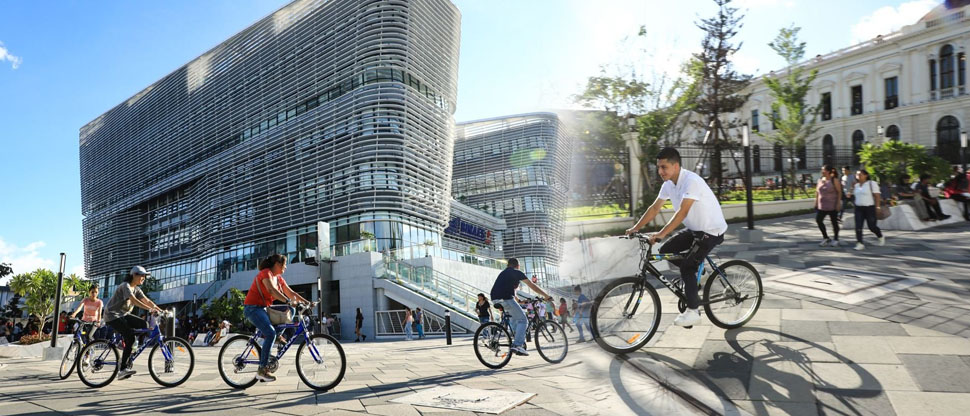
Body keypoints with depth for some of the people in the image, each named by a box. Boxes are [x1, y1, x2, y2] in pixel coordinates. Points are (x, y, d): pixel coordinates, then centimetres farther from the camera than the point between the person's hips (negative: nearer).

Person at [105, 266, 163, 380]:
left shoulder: (136, 289, 8)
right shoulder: (125, 286, -18)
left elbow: (147, 301, -1)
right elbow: (134, 300, -33)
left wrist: (160, 310, -16)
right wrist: (150, 309, -42)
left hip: (124, 315, 8)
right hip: (112, 316, -8)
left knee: (144, 324, -13)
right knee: (130, 337, -22)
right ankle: (123, 369, -21)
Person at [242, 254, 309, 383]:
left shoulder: (279, 278, 13)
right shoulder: (266, 273, -14)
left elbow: (291, 293, 11)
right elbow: (271, 290, -31)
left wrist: (307, 302, 0)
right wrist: (288, 301, -41)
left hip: (263, 309, 10)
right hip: (253, 308, -10)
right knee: (271, 333, -23)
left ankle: (261, 372, 11)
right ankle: (262, 369, -20)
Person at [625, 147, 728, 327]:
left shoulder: (691, 181, -27)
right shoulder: (668, 184, -1)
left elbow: (683, 211, -35)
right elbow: (655, 208, 2)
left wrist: (662, 233, -41)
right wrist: (635, 228, -6)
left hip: (711, 230, -8)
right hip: (694, 229, 8)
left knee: (687, 266, -14)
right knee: (666, 251, -1)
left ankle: (692, 311, -4)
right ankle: (695, 273, 20)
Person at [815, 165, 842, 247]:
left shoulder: (834, 180, -9)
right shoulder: (820, 179, 7)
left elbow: (839, 192, -9)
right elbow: (817, 191, 13)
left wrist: (839, 203, -14)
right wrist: (816, 201, 10)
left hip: (832, 205, -5)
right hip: (822, 205, 5)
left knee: (834, 222, 4)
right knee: (818, 220, -2)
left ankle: (835, 240, 18)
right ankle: (826, 238, 13)